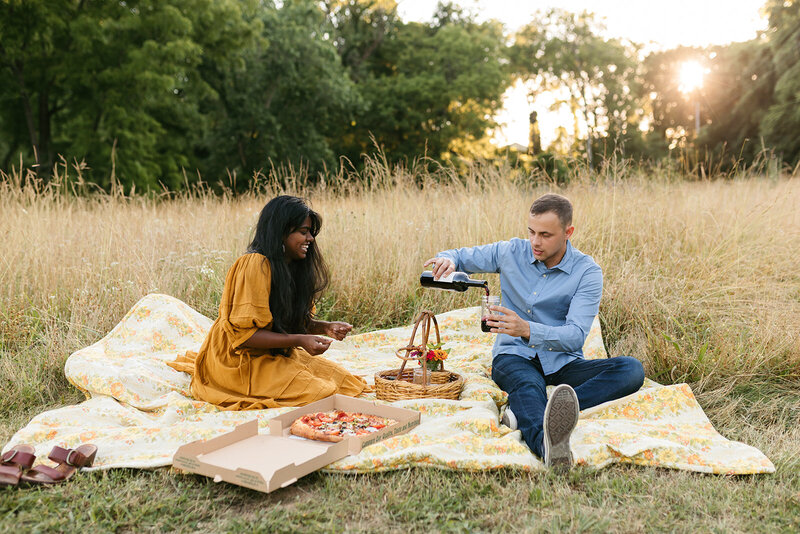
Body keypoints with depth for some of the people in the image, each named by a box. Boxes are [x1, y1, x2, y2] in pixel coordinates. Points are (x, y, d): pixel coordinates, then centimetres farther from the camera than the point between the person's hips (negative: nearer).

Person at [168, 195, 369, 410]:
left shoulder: (293, 266, 7)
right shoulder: (255, 265, -21)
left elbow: (299, 320, 12)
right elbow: (243, 333, -24)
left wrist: (326, 328, -9)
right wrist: (299, 340, -27)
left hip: (276, 353, 10)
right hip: (241, 360, -10)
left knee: (340, 377, 1)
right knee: (316, 391, -21)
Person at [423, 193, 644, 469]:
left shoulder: (587, 272, -7)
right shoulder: (512, 252, 1)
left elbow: (575, 335, -17)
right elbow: (463, 256, 14)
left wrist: (526, 329, -35)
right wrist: (447, 260, -13)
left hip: (563, 362, 1)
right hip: (515, 356, 0)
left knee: (631, 369, -26)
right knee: (528, 385, -37)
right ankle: (549, 445, -72)